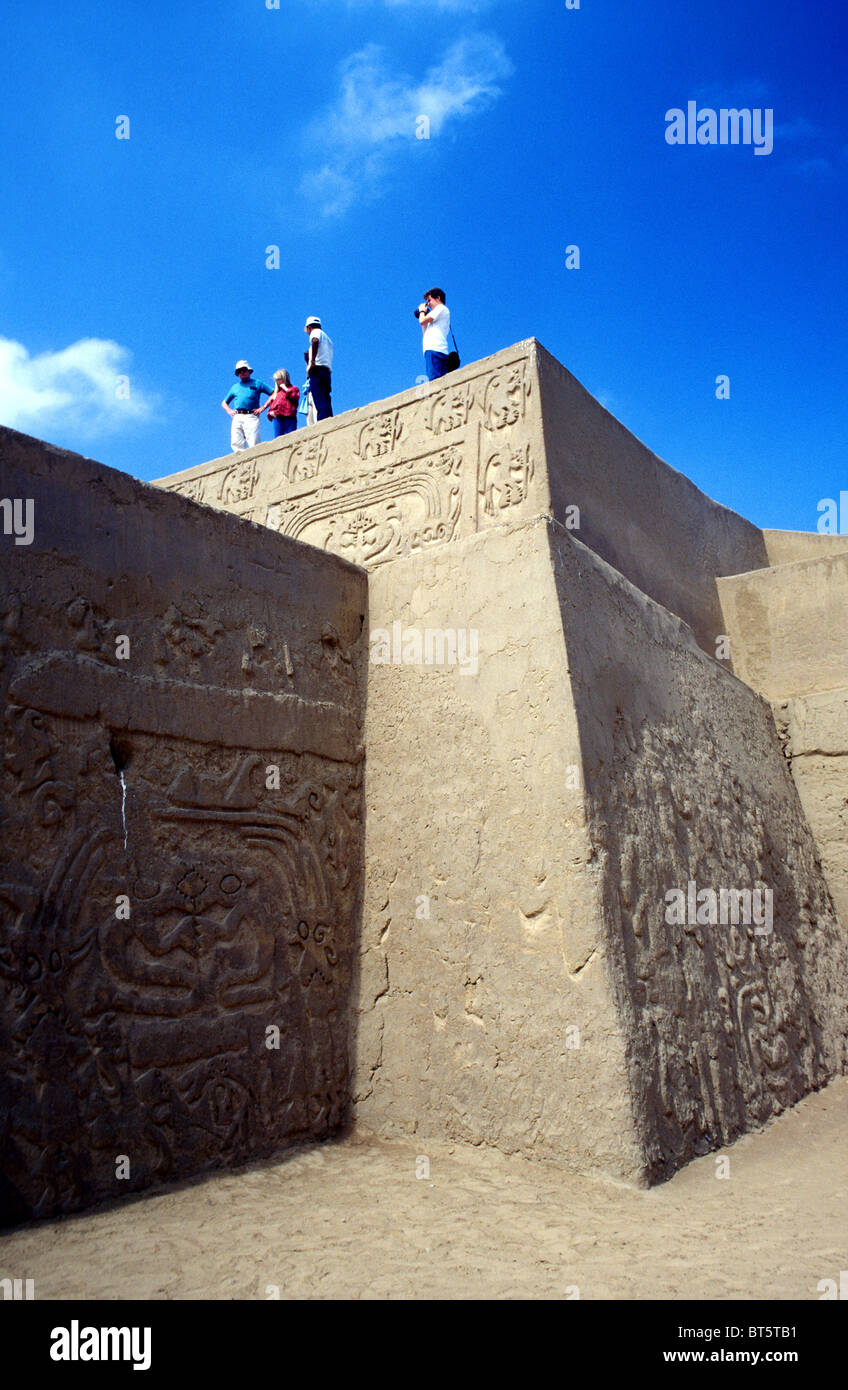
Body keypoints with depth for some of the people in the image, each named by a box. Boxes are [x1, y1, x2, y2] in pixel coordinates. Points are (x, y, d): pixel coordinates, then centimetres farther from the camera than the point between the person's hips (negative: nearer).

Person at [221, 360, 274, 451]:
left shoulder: (257, 384, 16)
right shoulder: (234, 387, 27)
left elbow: (274, 394, 9)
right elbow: (224, 402, 35)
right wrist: (229, 411, 13)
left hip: (251, 417, -4)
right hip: (237, 418, 4)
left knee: (253, 445, -16)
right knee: (236, 444, -11)